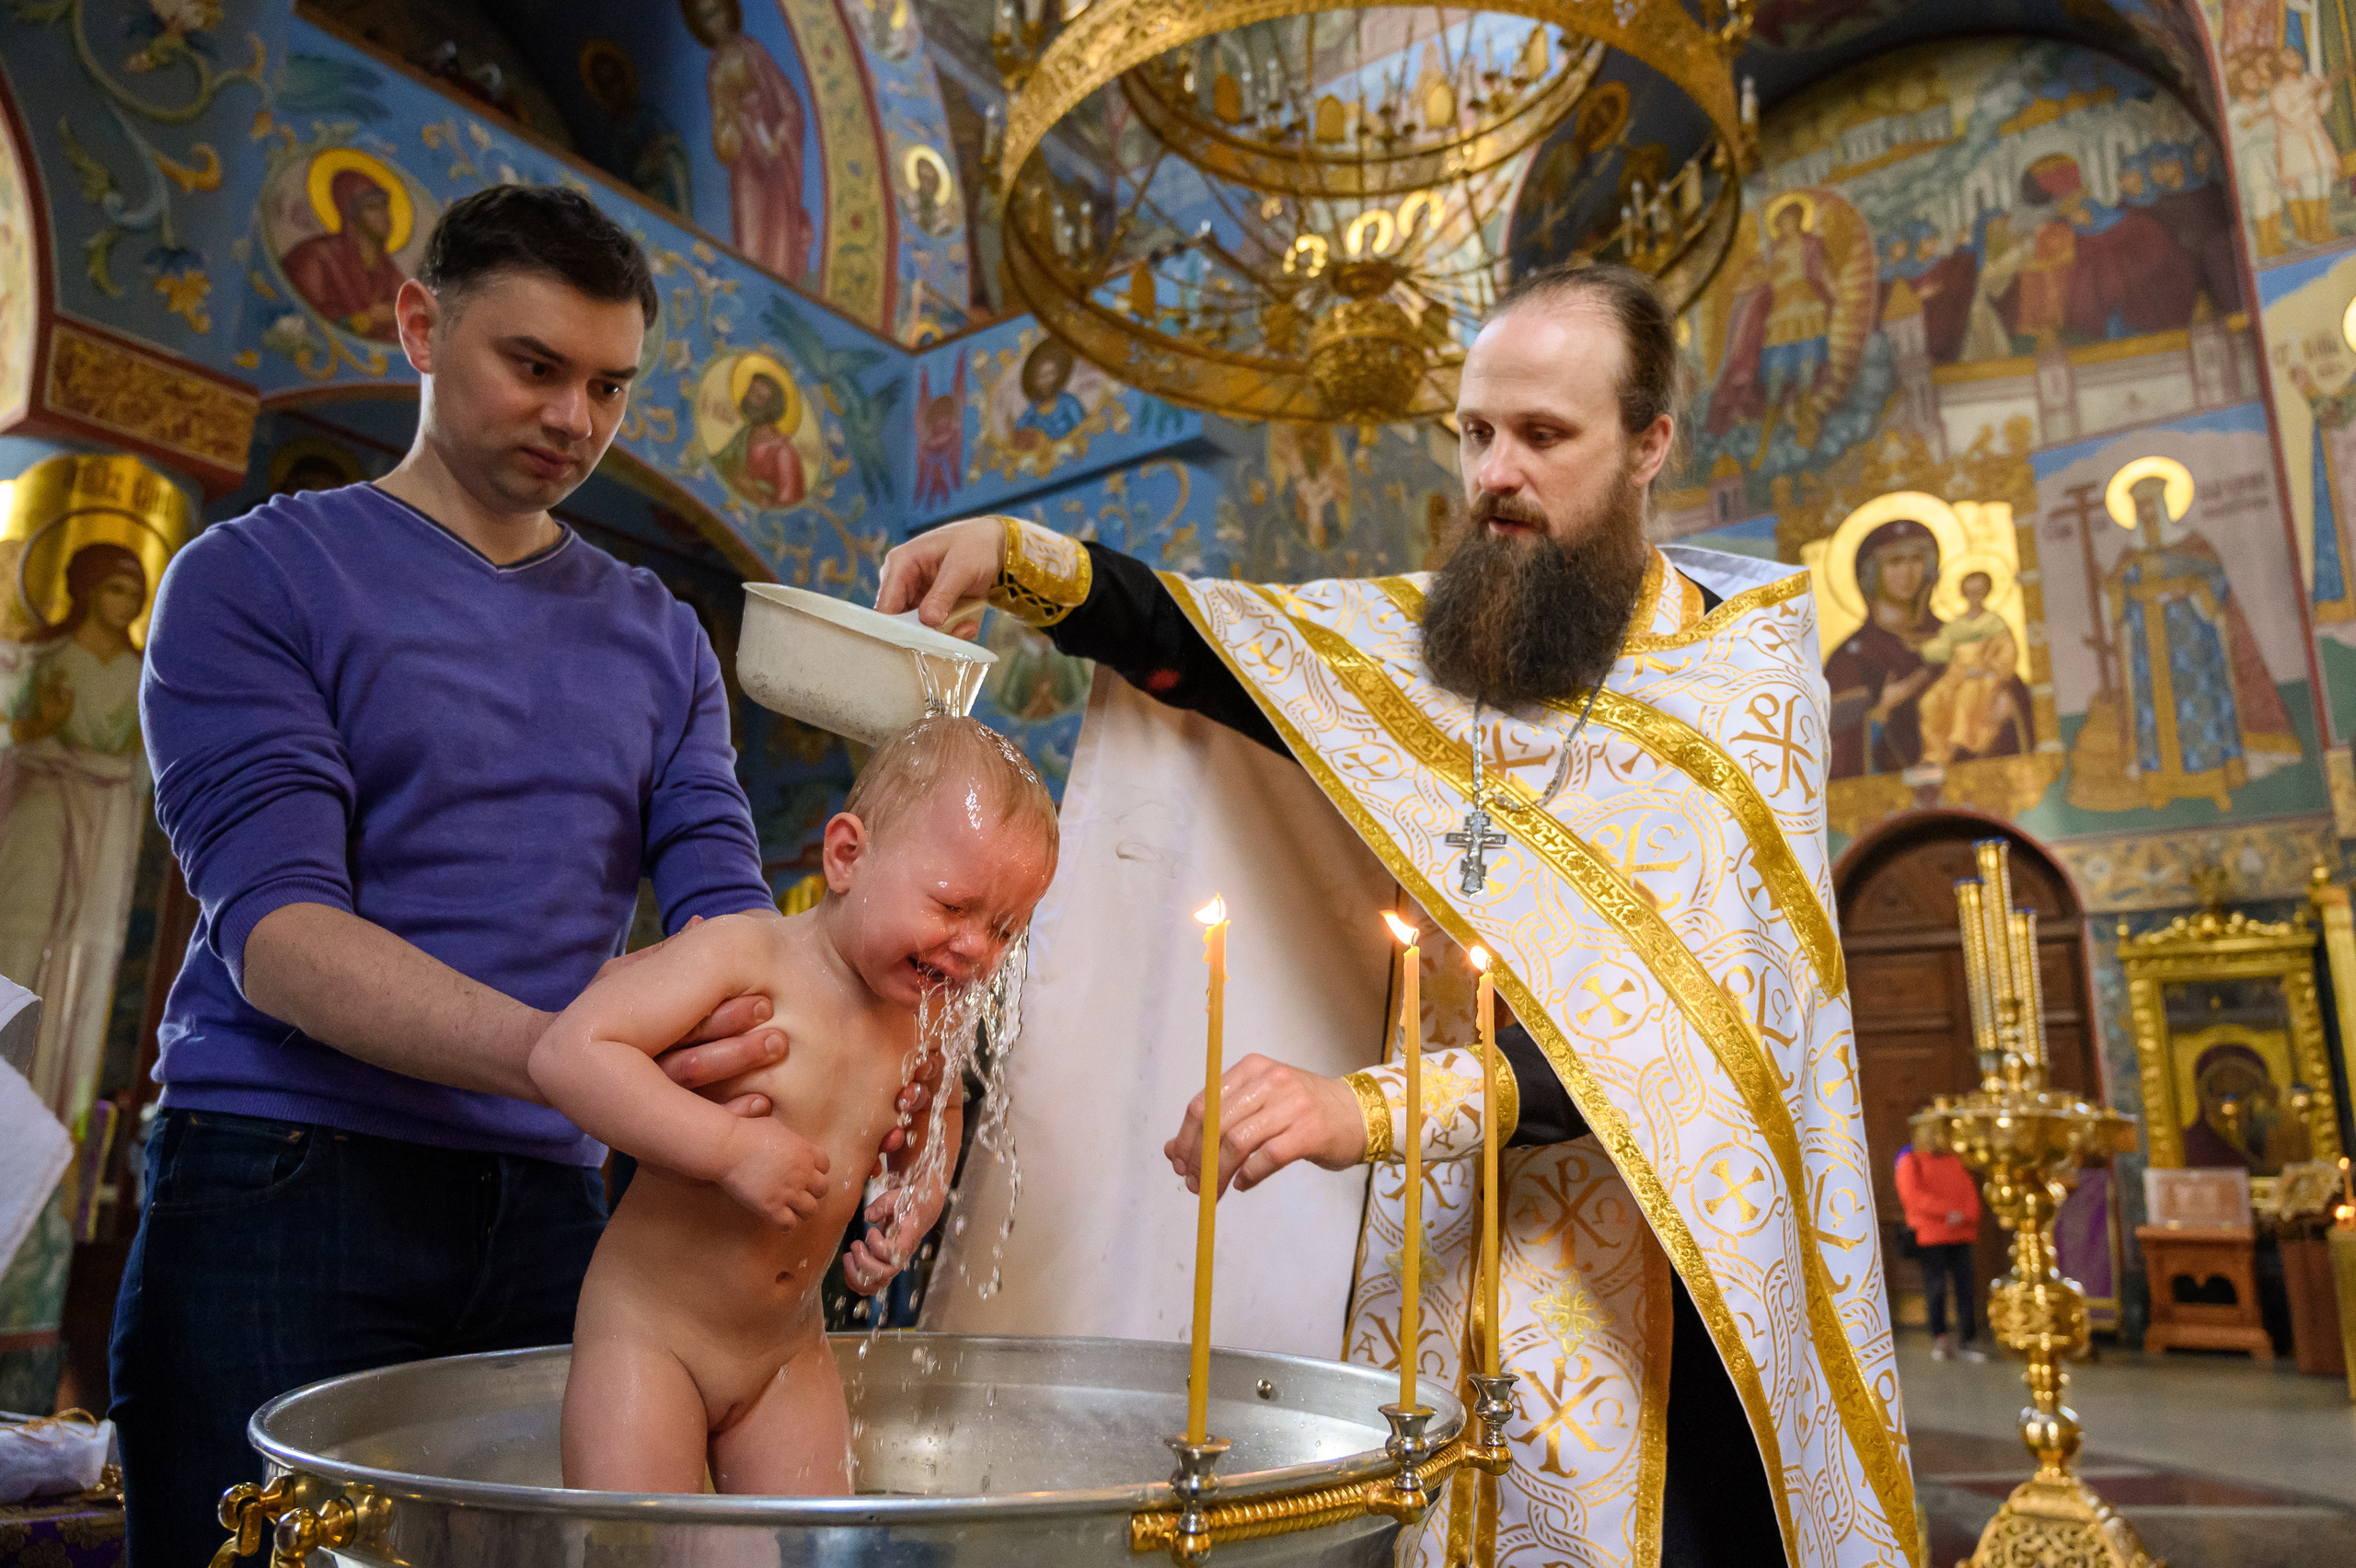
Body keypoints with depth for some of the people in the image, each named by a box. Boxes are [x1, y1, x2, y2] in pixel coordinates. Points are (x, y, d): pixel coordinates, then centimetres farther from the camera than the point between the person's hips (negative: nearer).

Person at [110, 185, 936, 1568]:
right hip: (285, 1190, -3)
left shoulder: (662, 640, 12)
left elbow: (725, 913, 3)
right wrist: (564, 1057, -30)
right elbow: (271, 925, -13)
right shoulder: (258, 577, 0)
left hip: (547, 1203, 4)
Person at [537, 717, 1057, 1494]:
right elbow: (567, 1053, -29)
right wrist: (729, 1145, -32)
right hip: (648, 1328, -5)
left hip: (789, 1346, 6)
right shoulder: (745, 956, -21)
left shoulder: (925, 1021, -1)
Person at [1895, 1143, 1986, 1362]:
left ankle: (1968, 1340, 9)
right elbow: (1913, 1196, -11)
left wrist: (1965, 1216, -8)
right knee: (1936, 1286, -3)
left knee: (1964, 1286, 2)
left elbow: (1970, 1193, 12)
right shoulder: (1911, 1161, 2)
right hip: (1930, 1235, -5)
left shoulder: (1955, 1161, 19)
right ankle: (1939, 1337, 6)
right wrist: (1948, 1210, -19)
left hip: (1960, 1235, 5)